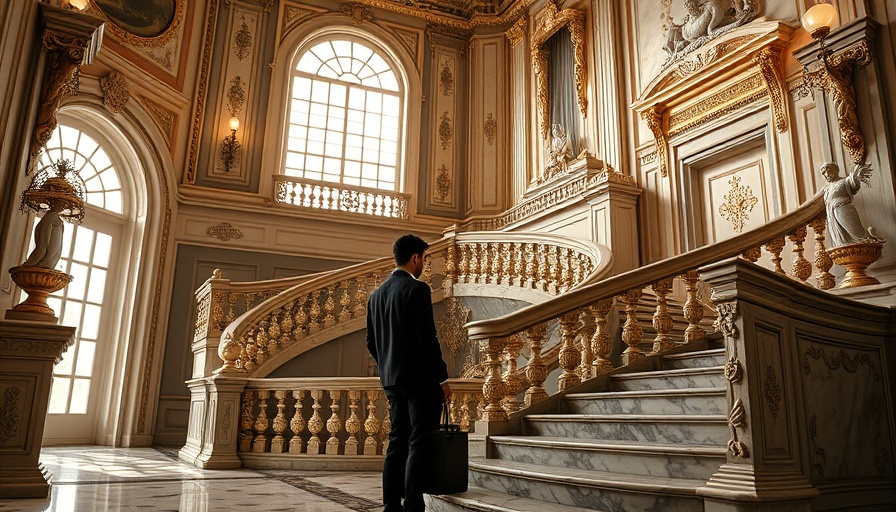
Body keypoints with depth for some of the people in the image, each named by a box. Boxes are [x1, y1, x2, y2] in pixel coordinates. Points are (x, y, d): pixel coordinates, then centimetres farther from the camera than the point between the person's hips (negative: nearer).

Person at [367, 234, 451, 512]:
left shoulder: (377, 294, 11)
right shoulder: (417, 289, -12)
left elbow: (371, 341, 15)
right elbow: (427, 337, -17)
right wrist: (442, 378, -10)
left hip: (392, 379, 8)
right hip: (420, 378, -8)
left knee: (397, 442, 12)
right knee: (419, 445, -4)